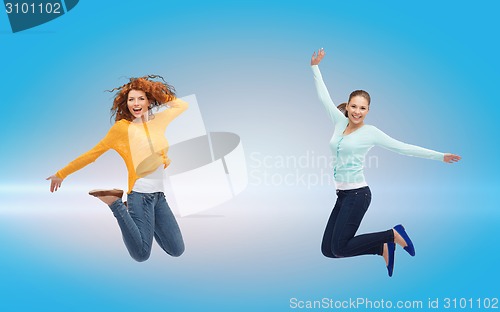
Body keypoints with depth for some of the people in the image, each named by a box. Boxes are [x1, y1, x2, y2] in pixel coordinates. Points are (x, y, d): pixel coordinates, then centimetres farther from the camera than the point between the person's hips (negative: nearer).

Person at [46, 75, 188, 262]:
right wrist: (62, 174, 1)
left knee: (177, 251, 6)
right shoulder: (122, 127, -6)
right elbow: (93, 154, -2)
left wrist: (160, 93, 12)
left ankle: (147, 223, 27)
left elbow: (183, 105, 23)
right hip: (140, 194, -5)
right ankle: (116, 205, 6)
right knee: (141, 255, -8)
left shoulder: (158, 121, 8)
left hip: (159, 195, 6)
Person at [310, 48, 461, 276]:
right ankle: (383, 247, 18)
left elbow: (403, 148, -3)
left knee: (339, 248, -10)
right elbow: (324, 97, 17)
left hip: (357, 194, -7)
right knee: (328, 249, 5)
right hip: (343, 194, 7)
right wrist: (315, 67, 21)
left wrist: (439, 156, -5)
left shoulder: (370, 132, -6)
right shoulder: (340, 122, 9)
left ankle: (393, 235, 6)